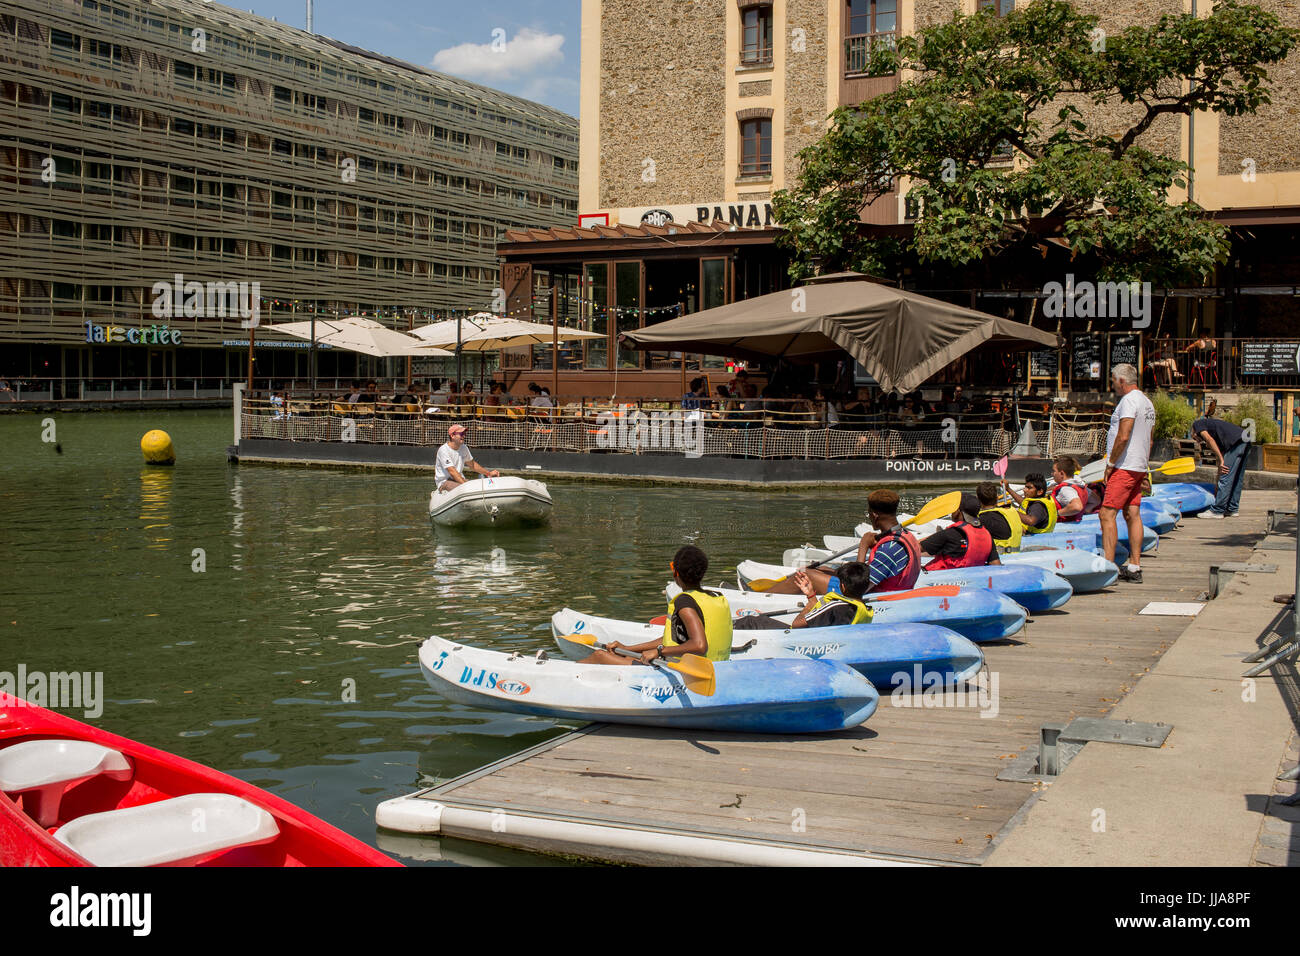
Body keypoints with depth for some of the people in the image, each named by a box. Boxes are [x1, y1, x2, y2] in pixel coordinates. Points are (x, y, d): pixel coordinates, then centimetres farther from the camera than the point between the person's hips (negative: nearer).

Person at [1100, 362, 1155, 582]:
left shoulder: (1129, 400, -14)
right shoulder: (1147, 402, 17)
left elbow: (1123, 437, -22)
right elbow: (1149, 440, 19)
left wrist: (1110, 463, -14)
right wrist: (1144, 467, 21)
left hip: (1124, 466, -10)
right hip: (1139, 466, 10)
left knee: (1107, 514, -10)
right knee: (1133, 514, 9)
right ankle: (1134, 567, 9)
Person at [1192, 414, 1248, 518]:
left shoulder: (1197, 424, 16)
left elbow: (1210, 440, -6)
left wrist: (1221, 460, -8)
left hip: (1236, 441, -9)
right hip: (1246, 442, 9)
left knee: (1226, 478, -4)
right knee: (1236, 478, 16)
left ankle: (1217, 511, -1)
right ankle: (1232, 510, 21)